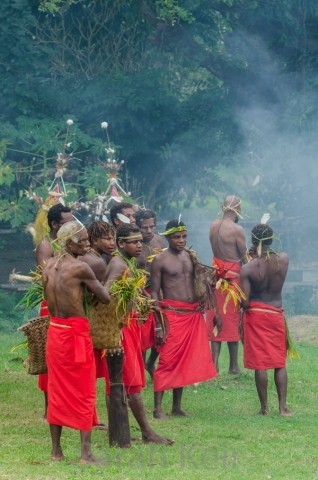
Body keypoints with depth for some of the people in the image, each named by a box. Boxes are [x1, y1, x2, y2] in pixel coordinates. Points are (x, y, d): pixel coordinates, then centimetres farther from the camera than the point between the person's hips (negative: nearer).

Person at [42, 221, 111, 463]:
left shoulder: (49, 265, 6)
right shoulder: (80, 268, -15)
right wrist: (92, 285, 8)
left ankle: (56, 450, 18)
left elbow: (48, 296, 12)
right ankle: (86, 453, 0)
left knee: (57, 392, 13)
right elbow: (105, 297, -11)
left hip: (54, 331, 7)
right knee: (83, 393, 1)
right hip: (76, 333, -7)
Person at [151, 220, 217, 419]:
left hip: (194, 314, 6)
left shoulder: (191, 256, 12)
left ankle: (177, 406, 15)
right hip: (172, 313, -6)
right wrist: (158, 325, -12)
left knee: (185, 361, 8)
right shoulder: (161, 260, -5)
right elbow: (154, 293, -6)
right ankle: (158, 408, -5)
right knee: (168, 360, -8)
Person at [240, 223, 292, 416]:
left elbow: (244, 302, -16)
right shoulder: (283, 260, -6)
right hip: (277, 314, 3)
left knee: (260, 364, 3)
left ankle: (265, 407, 7)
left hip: (256, 315, -3)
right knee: (280, 363, 10)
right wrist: (259, 254, 19)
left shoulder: (248, 269, -16)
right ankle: (283, 406, 6)